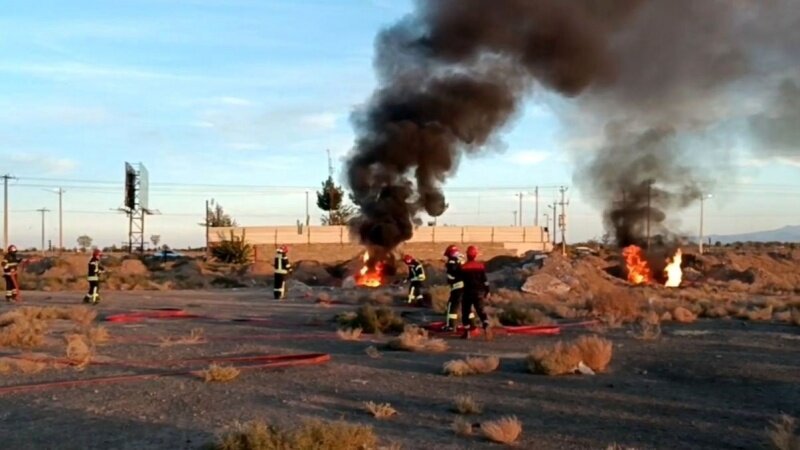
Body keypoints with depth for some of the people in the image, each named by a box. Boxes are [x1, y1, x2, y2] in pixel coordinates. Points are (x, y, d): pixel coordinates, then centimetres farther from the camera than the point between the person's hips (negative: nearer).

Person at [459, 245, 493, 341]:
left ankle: (467, 332, 13)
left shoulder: (463, 267, -7)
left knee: (466, 312, 11)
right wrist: (487, 291, 10)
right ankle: (486, 327, -20)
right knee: (481, 311, 2)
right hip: (479, 292, 1)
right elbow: (485, 280, 1)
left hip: (467, 292, -1)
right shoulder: (480, 266, -2)